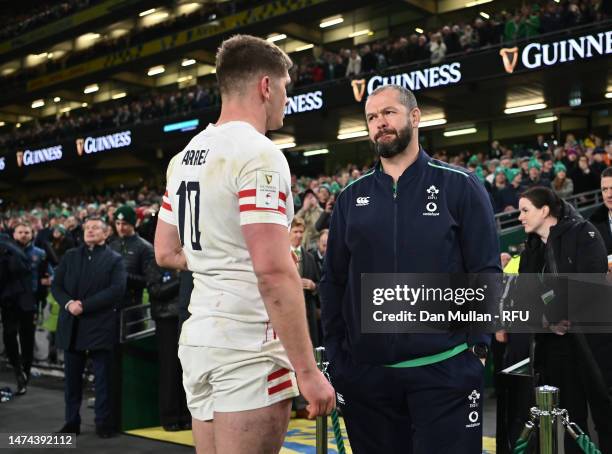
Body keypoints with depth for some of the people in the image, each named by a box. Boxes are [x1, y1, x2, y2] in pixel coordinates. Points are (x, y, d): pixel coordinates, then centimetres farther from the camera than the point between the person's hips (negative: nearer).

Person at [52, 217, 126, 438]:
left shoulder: (114, 259, 1)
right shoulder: (70, 256, 14)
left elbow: (117, 290, -12)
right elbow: (56, 285, 9)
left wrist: (84, 305, -17)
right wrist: (68, 303, -12)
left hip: (100, 326, -4)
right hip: (72, 326, 4)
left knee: (103, 377, 2)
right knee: (72, 377, 9)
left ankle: (103, 422, 11)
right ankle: (71, 422, 19)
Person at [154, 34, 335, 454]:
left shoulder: (185, 157, 11)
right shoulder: (259, 155, -15)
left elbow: (166, 254, 18)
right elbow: (274, 271, -22)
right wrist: (308, 370, -19)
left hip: (197, 339, 9)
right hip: (248, 349, -8)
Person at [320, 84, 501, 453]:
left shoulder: (460, 186, 1)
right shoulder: (351, 197, 8)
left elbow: (486, 273, -2)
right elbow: (334, 281, 10)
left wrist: (478, 346, -8)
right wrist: (334, 353, 5)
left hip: (445, 368, -3)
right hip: (364, 369, 3)